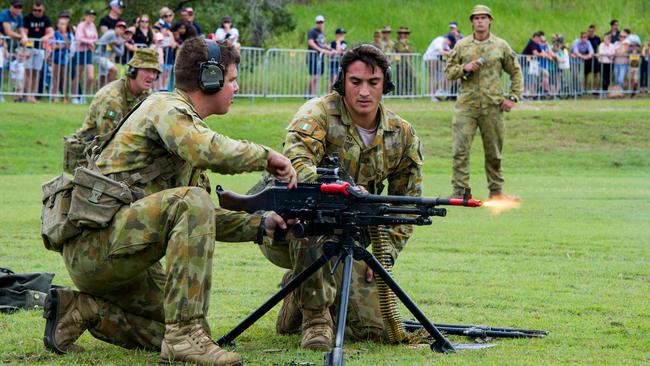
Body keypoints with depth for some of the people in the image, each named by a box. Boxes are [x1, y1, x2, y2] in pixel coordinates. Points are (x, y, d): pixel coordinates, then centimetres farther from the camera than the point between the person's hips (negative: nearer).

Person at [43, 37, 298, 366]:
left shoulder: (184, 119, 21)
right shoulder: (167, 107, -7)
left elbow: (202, 221, 22)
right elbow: (209, 152, -30)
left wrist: (260, 225, 11)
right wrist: (266, 156, -16)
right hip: (93, 243, -10)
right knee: (191, 201, -28)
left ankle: (80, 309, 13)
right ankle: (185, 335, -30)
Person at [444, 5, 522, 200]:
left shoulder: (501, 46, 7)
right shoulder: (461, 45, 8)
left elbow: (515, 72, 13)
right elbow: (448, 72, 10)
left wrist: (513, 97, 3)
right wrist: (464, 69, -9)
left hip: (493, 106, 0)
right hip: (466, 105, 0)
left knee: (494, 151, 8)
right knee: (461, 149, -8)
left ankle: (496, 190, 19)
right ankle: (459, 190, -6)